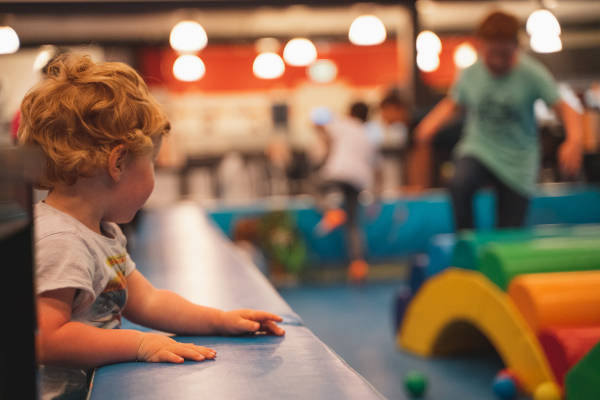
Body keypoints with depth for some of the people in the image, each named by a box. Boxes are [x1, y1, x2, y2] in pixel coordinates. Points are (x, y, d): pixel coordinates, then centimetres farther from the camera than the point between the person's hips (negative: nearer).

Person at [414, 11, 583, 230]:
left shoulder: (532, 74, -11)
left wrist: (574, 141, -34)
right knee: (459, 184, -33)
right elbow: (452, 104, 14)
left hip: (517, 162, -1)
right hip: (479, 149, 1)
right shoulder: (471, 74, -4)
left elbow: (565, 109, -14)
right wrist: (430, 125, -6)